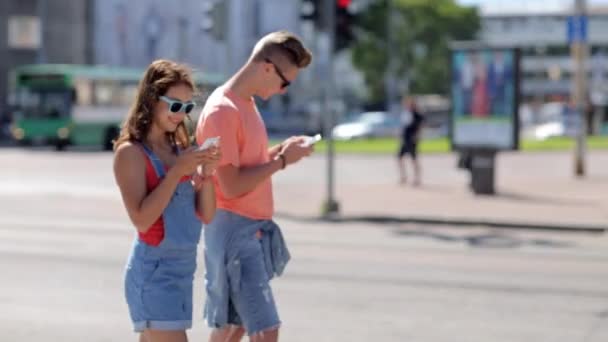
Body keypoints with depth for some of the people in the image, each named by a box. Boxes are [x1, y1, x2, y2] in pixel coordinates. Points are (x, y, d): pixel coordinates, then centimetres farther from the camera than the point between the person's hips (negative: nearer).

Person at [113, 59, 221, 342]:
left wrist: (206, 173, -7)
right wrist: (178, 170, -20)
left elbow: (206, 215, 9)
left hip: (183, 266, 7)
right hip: (154, 269, -7)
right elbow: (141, 220, -19)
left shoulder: (178, 149, 10)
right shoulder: (131, 152, -10)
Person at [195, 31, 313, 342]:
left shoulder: (247, 103, 13)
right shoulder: (222, 111, -17)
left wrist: (279, 151, 4)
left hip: (254, 230, 10)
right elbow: (232, 185, -20)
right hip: (234, 231, -10)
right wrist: (282, 161, -13)